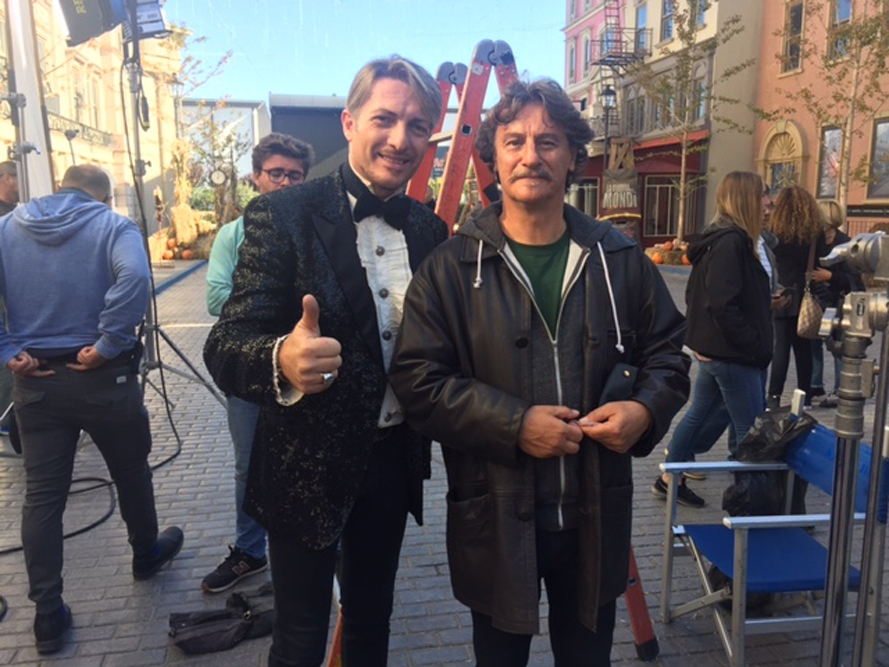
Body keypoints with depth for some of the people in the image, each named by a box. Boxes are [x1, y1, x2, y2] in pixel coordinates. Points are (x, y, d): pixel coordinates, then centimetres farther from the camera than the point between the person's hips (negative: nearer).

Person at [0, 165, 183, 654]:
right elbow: (134, 277, -28)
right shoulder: (112, 225, -7)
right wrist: (108, 343, -21)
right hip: (103, 378, -3)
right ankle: (146, 554, 40)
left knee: (42, 495, 10)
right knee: (131, 473, 19)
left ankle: (48, 615, 15)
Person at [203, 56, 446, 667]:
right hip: (308, 467, -4)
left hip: (394, 458, 5)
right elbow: (226, 346, -22)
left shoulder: (430, 228, 1)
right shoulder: (282, 217, -14)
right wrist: (282, 360, -43)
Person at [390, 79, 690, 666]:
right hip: (494, 521, -2)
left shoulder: (620, 259, 1)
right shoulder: (451, 267, -9)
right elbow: (418, 381, -13)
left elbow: (668, 350, 10)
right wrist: (514, 424, -22)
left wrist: (646, 408, -11)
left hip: (596, 518, 3)